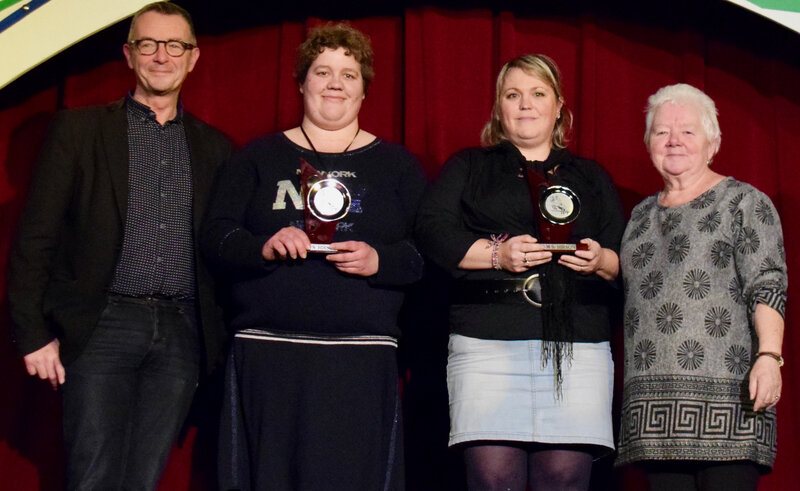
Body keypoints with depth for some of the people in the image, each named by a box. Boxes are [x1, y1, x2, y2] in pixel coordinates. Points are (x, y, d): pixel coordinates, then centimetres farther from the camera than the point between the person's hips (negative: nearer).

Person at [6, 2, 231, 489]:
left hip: (181, 333, 3)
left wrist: (217, 336, 6)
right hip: (103, 326, -3)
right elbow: (35, 238, 1)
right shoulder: (80, 130, 4)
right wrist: (33, 333, -5)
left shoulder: (213, 146, 14)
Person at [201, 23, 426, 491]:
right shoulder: (259, 157, 14)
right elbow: (216, 235, 6)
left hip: (362, 360, 0)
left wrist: (380, 261, -13)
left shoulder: (396, 164, 14)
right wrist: (265, 247, -14)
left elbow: (430, 251, 7)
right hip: (266, 354, 0)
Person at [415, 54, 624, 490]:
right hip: (489, 343, -1)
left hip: (577, 346, 2)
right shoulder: (468, 167, 19)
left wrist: (601, 261, -7)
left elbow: (627, 259, 17)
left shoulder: (592, 178, 24)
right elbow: (432, 230, 2)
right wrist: (496, 254, -12)